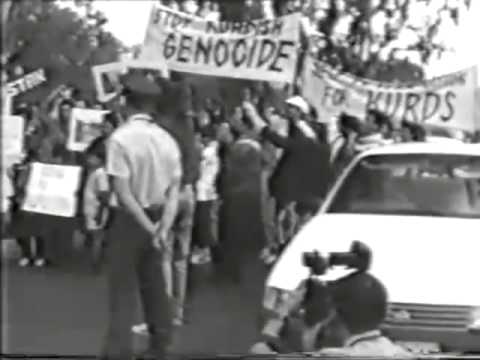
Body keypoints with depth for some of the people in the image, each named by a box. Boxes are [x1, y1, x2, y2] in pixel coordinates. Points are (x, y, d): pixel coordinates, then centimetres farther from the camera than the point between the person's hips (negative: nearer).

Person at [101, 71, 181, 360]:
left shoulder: (120, 138, -17)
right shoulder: (167, 139, 0)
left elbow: (123, 193, -20)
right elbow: (174, 191, -4)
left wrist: (150, 228, -16)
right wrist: (163, 227, -12)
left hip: (130, 220, -5)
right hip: (157, 218, 5)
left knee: (123, 290, 0)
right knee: (154, 284, 19)